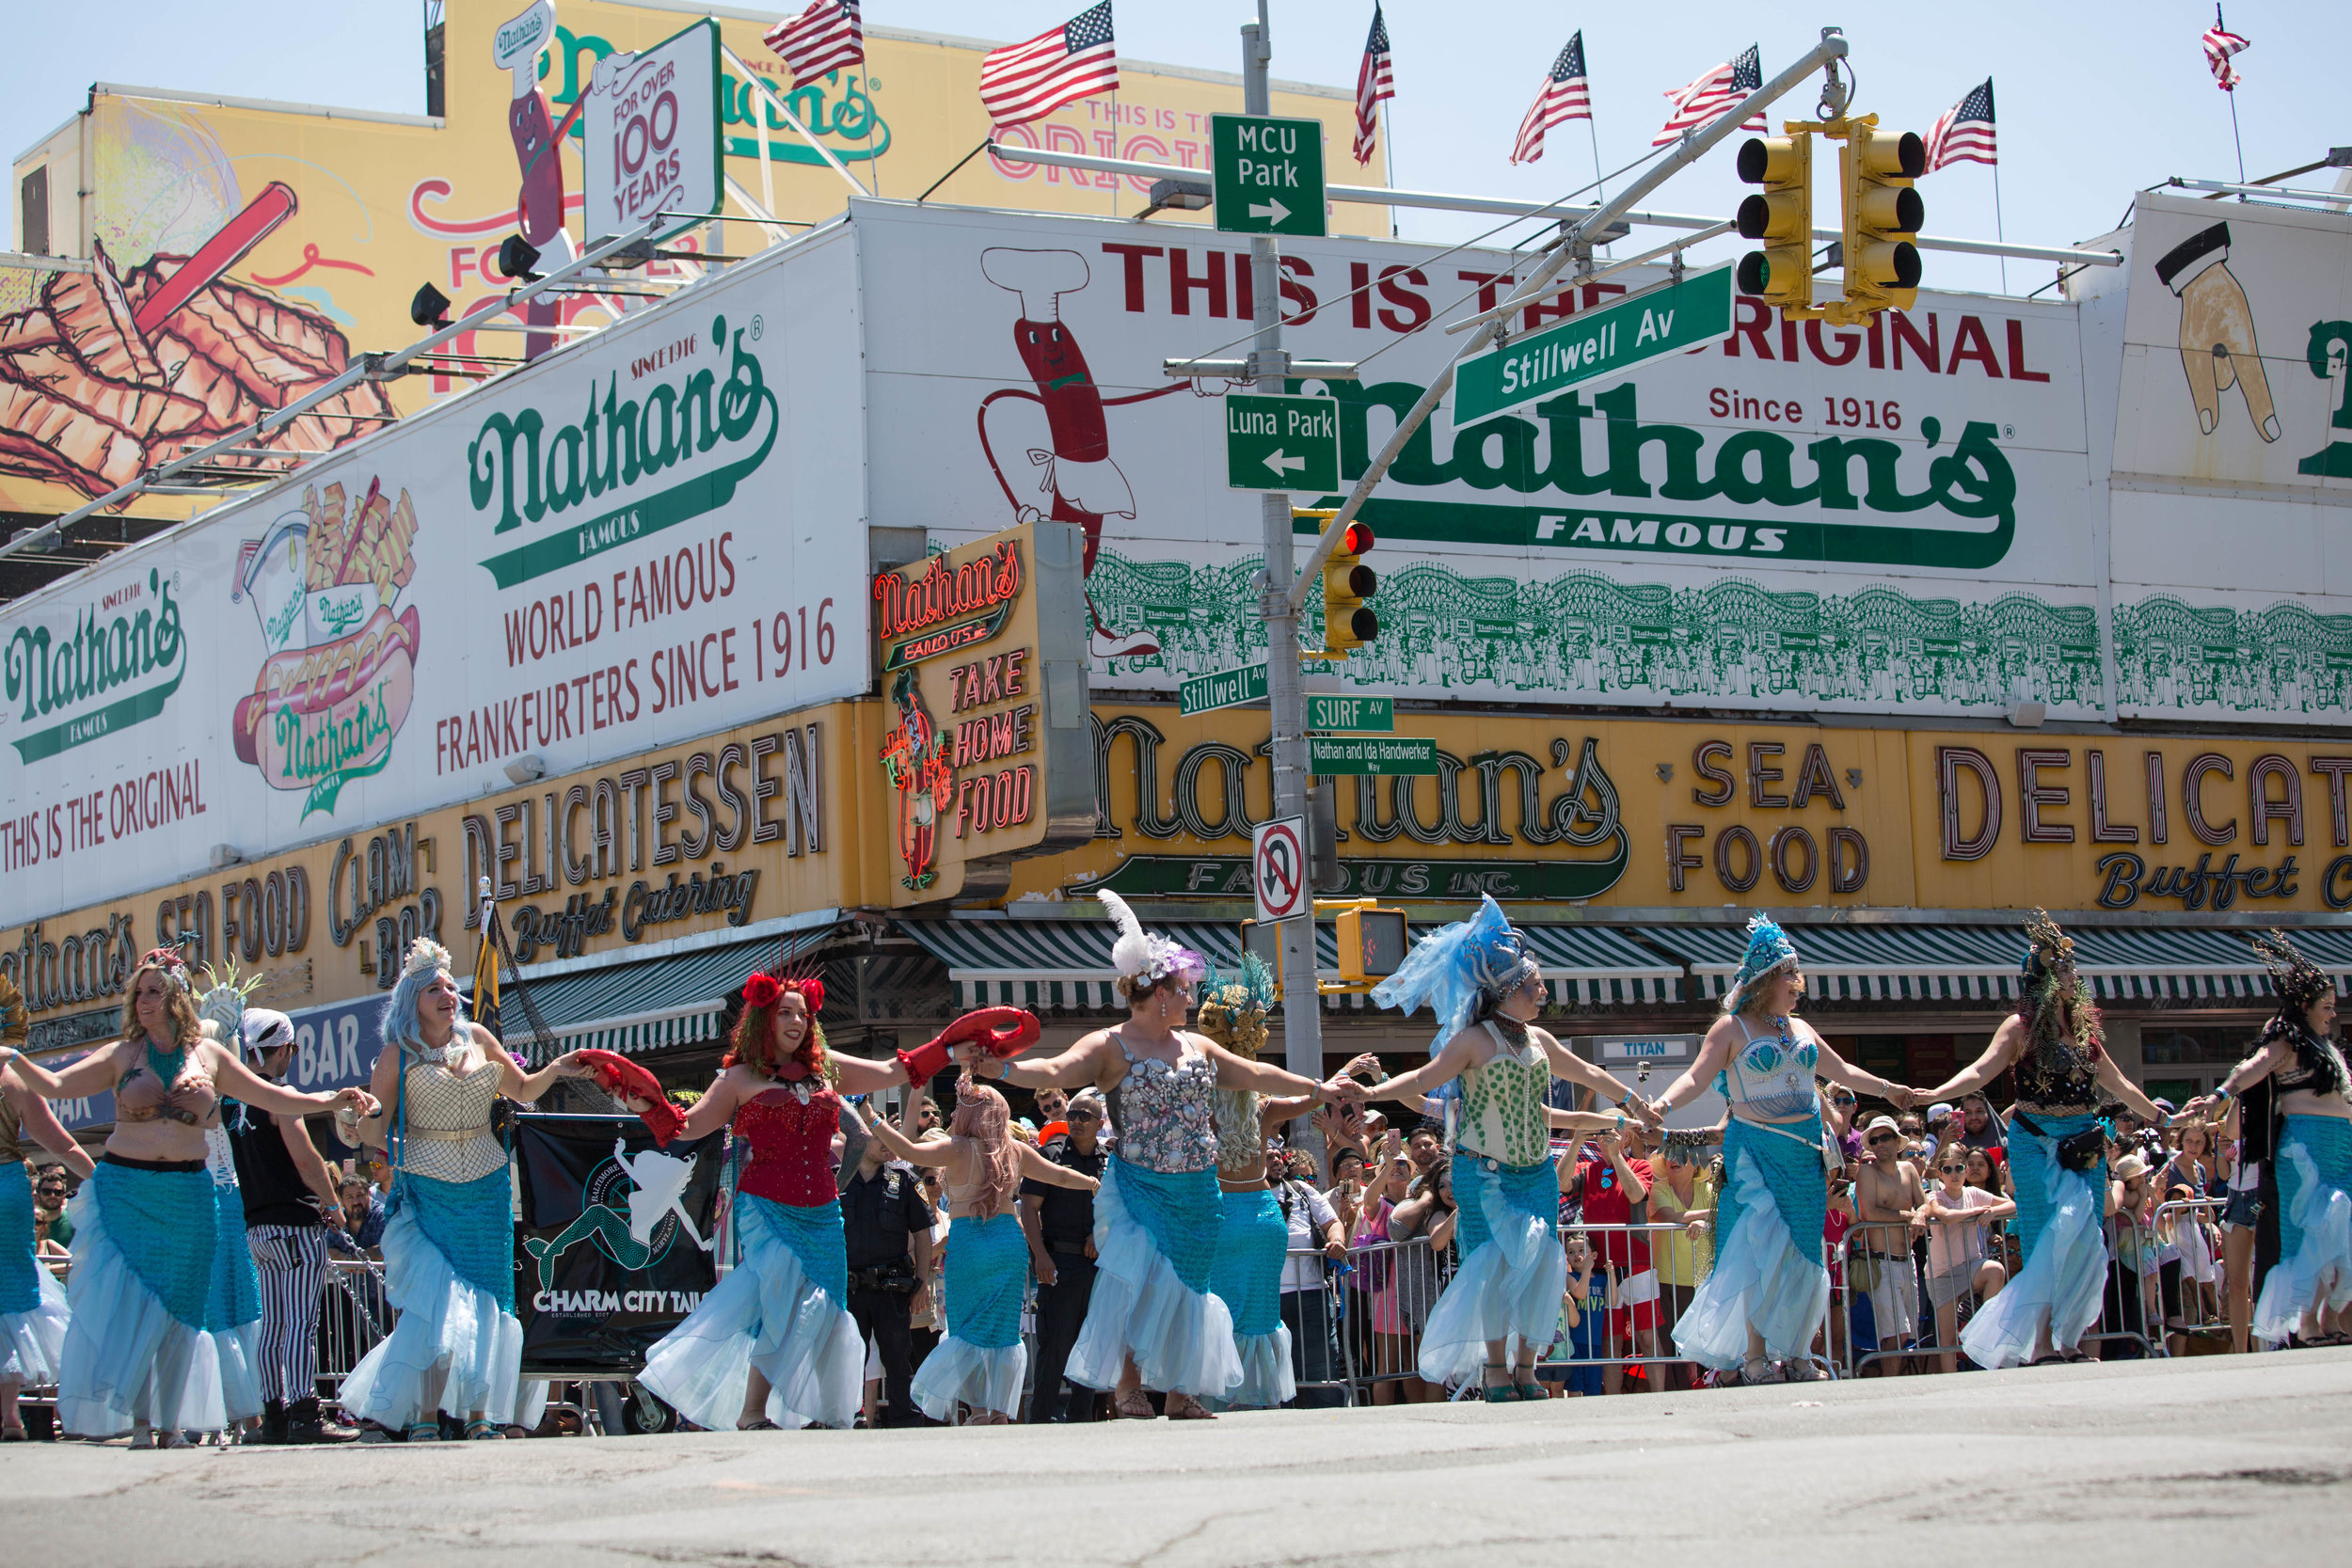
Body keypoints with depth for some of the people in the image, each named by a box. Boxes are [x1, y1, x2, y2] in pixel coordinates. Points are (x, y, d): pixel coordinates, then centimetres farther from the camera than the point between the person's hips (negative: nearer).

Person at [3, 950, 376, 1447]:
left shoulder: (209, 1055, 6)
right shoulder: (121, 1056, 3)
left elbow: (272, 1098, 10)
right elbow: (54, 1086, -4)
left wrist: (331, 1101, 2)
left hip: (187, 1195, 1)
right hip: (125, 1192, -1)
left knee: (181, 1306, 4)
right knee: (127, 1302, -7)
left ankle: (173, 1421, 13)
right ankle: (139, 1420, -1)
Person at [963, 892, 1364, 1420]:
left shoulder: (1196, 1046, 15)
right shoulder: (1111, 1046, -5)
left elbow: (1254, 1074, 24)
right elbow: (1056, 1071, -18)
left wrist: (1318, 1088, 28)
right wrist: (997, 1068, -35)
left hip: (1198, 1194, 6)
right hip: (1139, 1191, -6)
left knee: (1184, 1287, 7)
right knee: (1144, 1280, -16)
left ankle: (1180, 1395, 14)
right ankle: (1127, 1391, -6)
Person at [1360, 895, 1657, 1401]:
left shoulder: (1539, 1040, 12)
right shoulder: (1474, 1041, -7)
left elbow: (1587, 1074, 27)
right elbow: (1424, 1079, -17)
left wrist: (1633, 1103, 36)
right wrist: (1370, 1092, -32)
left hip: (1536, 1172, 6)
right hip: (1485, 1174, -6)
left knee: (1542, 1266, -2)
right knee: (1500, 1261, -13)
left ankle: (1526, 1368, 8)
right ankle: (1495, 1369, -1)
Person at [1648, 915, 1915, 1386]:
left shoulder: (1801, 1029, 16)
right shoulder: (1732, 1028, -2)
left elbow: (1842, 1072, 28)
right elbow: (1696, 1077, -11)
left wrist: (1888, 1089, 29)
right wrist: (1663, 1103, -28)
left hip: (1804, 1151, 5)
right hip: (1755, 1148, -5)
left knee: (1800, 1254, 3)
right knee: (1761, 1249, -12)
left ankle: (1796, 1353, 9)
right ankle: (1754, 1355, -5)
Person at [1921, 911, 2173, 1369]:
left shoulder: (2083, 1028, 12)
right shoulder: (2023, 1027, -5)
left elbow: (2117, 1083, 23)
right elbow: (1981, 1071, -14)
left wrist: (2158, 1116, 29)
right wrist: (1934, 1094, -29)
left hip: (2083, 1143, 6)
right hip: (2036, 1143, -6)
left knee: (2083, 1242, 0)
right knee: (2047, 1240, -10)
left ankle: (2066, 1340, 4)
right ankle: (2040, 1342, -8)